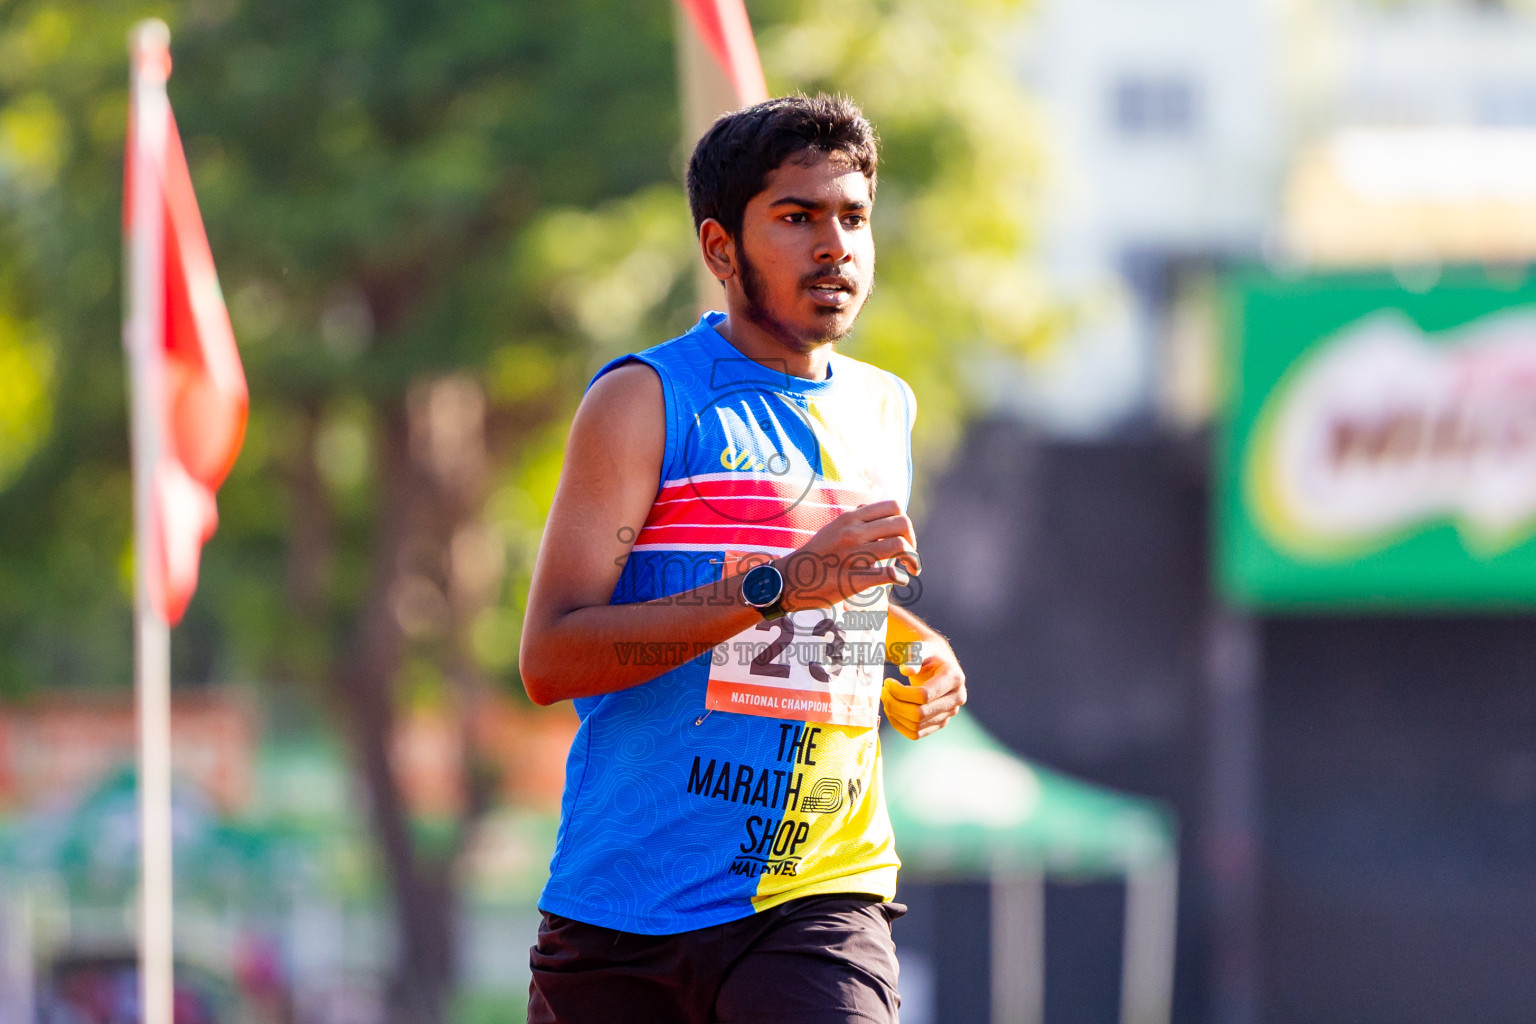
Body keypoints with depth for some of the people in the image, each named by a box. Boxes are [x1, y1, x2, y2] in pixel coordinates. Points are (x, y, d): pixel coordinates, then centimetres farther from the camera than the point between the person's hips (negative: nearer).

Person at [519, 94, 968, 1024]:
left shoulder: (884, 411, 14)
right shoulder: (645, 400, -5)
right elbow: (550, 657, -16)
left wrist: (921, 654, 11)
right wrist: (778, 587, -23)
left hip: (822, 898, 3)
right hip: (625, 904, -3)